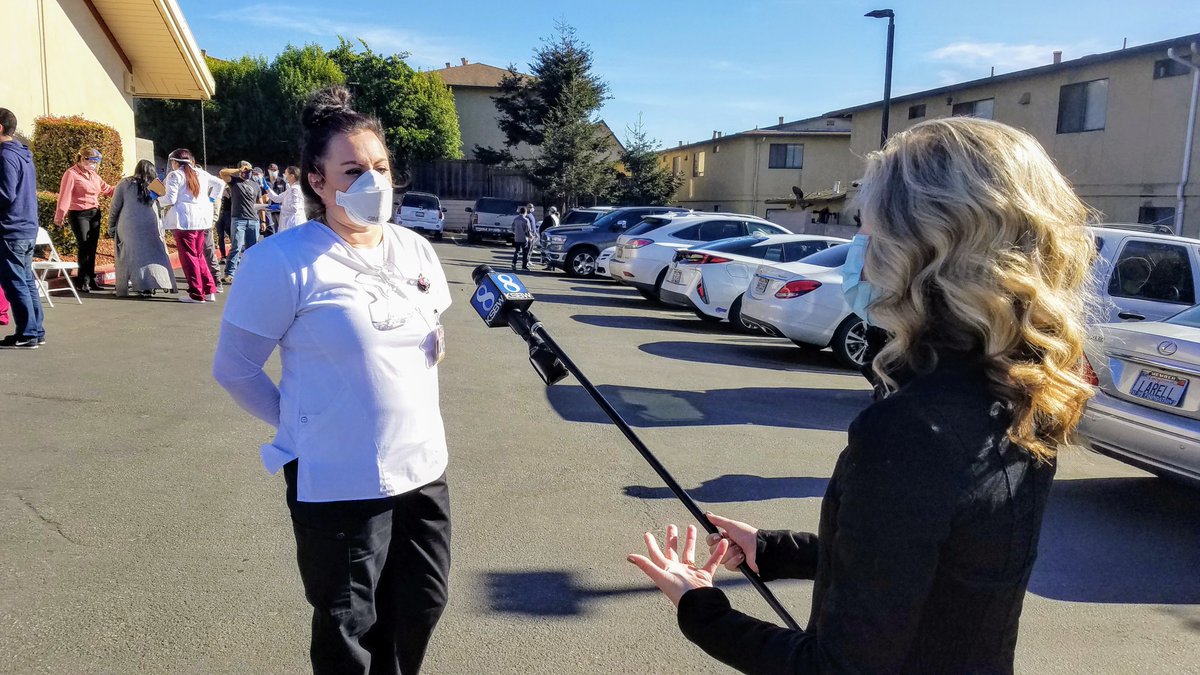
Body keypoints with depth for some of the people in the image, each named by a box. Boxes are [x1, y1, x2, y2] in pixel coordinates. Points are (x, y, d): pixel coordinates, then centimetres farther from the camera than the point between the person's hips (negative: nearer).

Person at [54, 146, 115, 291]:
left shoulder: (93, 175, 14)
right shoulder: (71, 174, -8)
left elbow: (106, 189, 23)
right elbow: (64, 196, -13)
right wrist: (60, 216, -17)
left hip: (95, 214, 7)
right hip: (79, 214, -7)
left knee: (92, 247, 9)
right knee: (84, 247, -9)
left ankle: (91, 280, 15)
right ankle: (83, 281, -2)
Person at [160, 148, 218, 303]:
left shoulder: (175, 175, -4)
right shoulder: (199, 175, 16)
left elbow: (171, 199, -9)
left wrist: (159, 199, 9)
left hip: (185, 220, -7)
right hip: (201, 219, 7)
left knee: (188, 256, -1)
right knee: (199, 255, 15)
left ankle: (196, 294, 0)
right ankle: (209, 291, 12)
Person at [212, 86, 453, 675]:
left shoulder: (416, 251, 4)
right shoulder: (283, 260, -15)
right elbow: (234, 368, -8)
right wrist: (299, 424, -3)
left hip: (423, 469, 6)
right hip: (337, 483, -6)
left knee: (420, 608, 20)